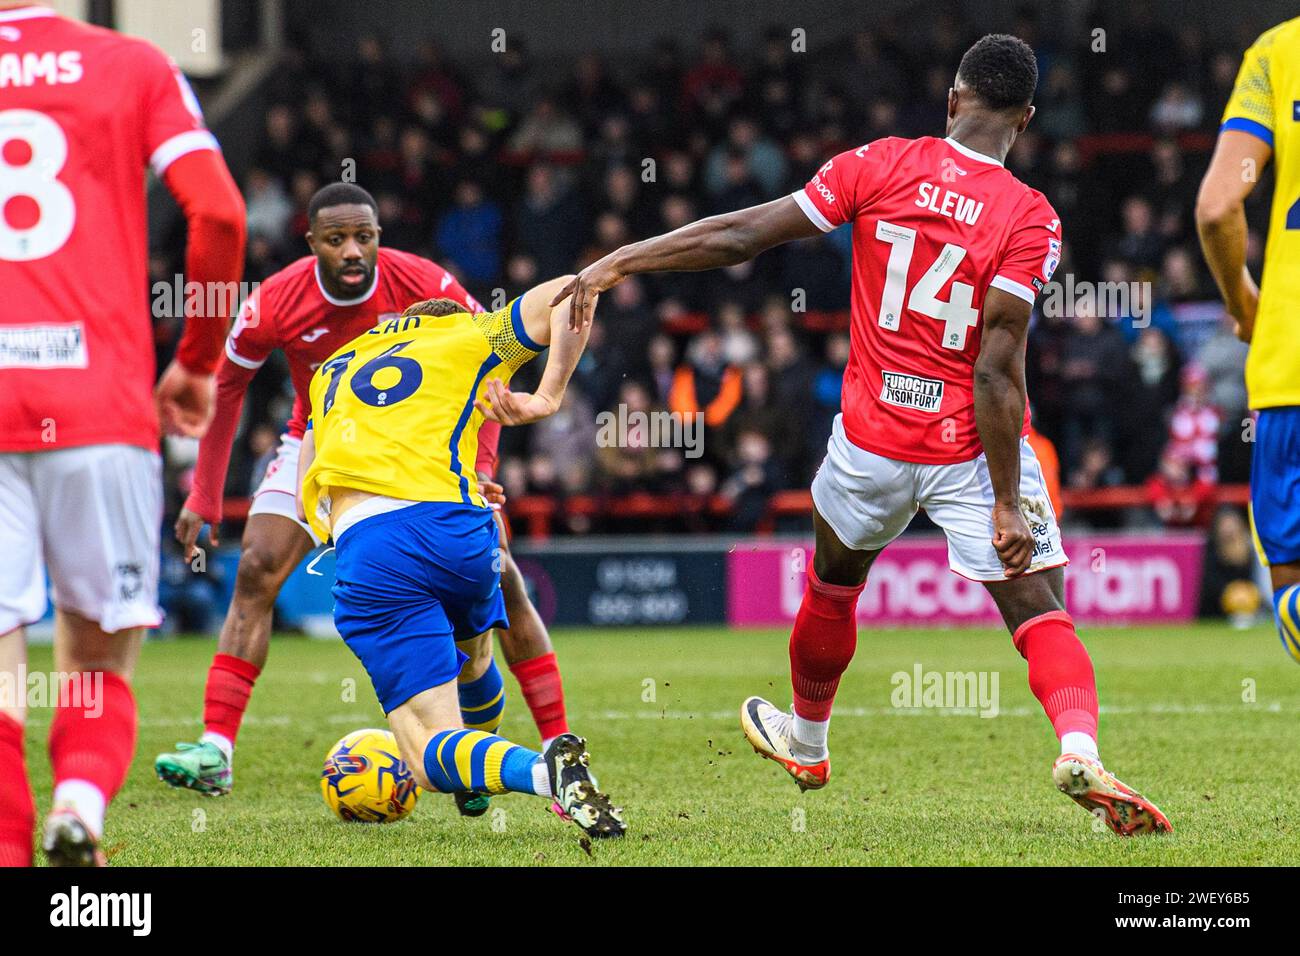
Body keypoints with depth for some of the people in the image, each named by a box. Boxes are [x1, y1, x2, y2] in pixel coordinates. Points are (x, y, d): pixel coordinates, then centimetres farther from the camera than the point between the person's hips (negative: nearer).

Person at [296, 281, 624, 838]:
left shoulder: (332, 371, 32)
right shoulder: (472, 338, 23)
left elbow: (309, 505, 32)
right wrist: (549, 397, 8)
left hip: (364, 551, 0)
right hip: (453, 524, 0)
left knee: (433, 758, -6)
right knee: (470, 646, 38)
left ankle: (542, 771, -32)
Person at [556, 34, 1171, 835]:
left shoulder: (881, 166, -6)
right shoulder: (1029, 219, -14)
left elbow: (741, 236, -7)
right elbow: (997, 371, -18)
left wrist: (616, 264, 1)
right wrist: (1007, 505, -14)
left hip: (874, 439, 3)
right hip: (972, 447, -3)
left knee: (833, 582, 28)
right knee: (1039, 610, -2)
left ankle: (806, 739, 48)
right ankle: (1079, 748, -29)